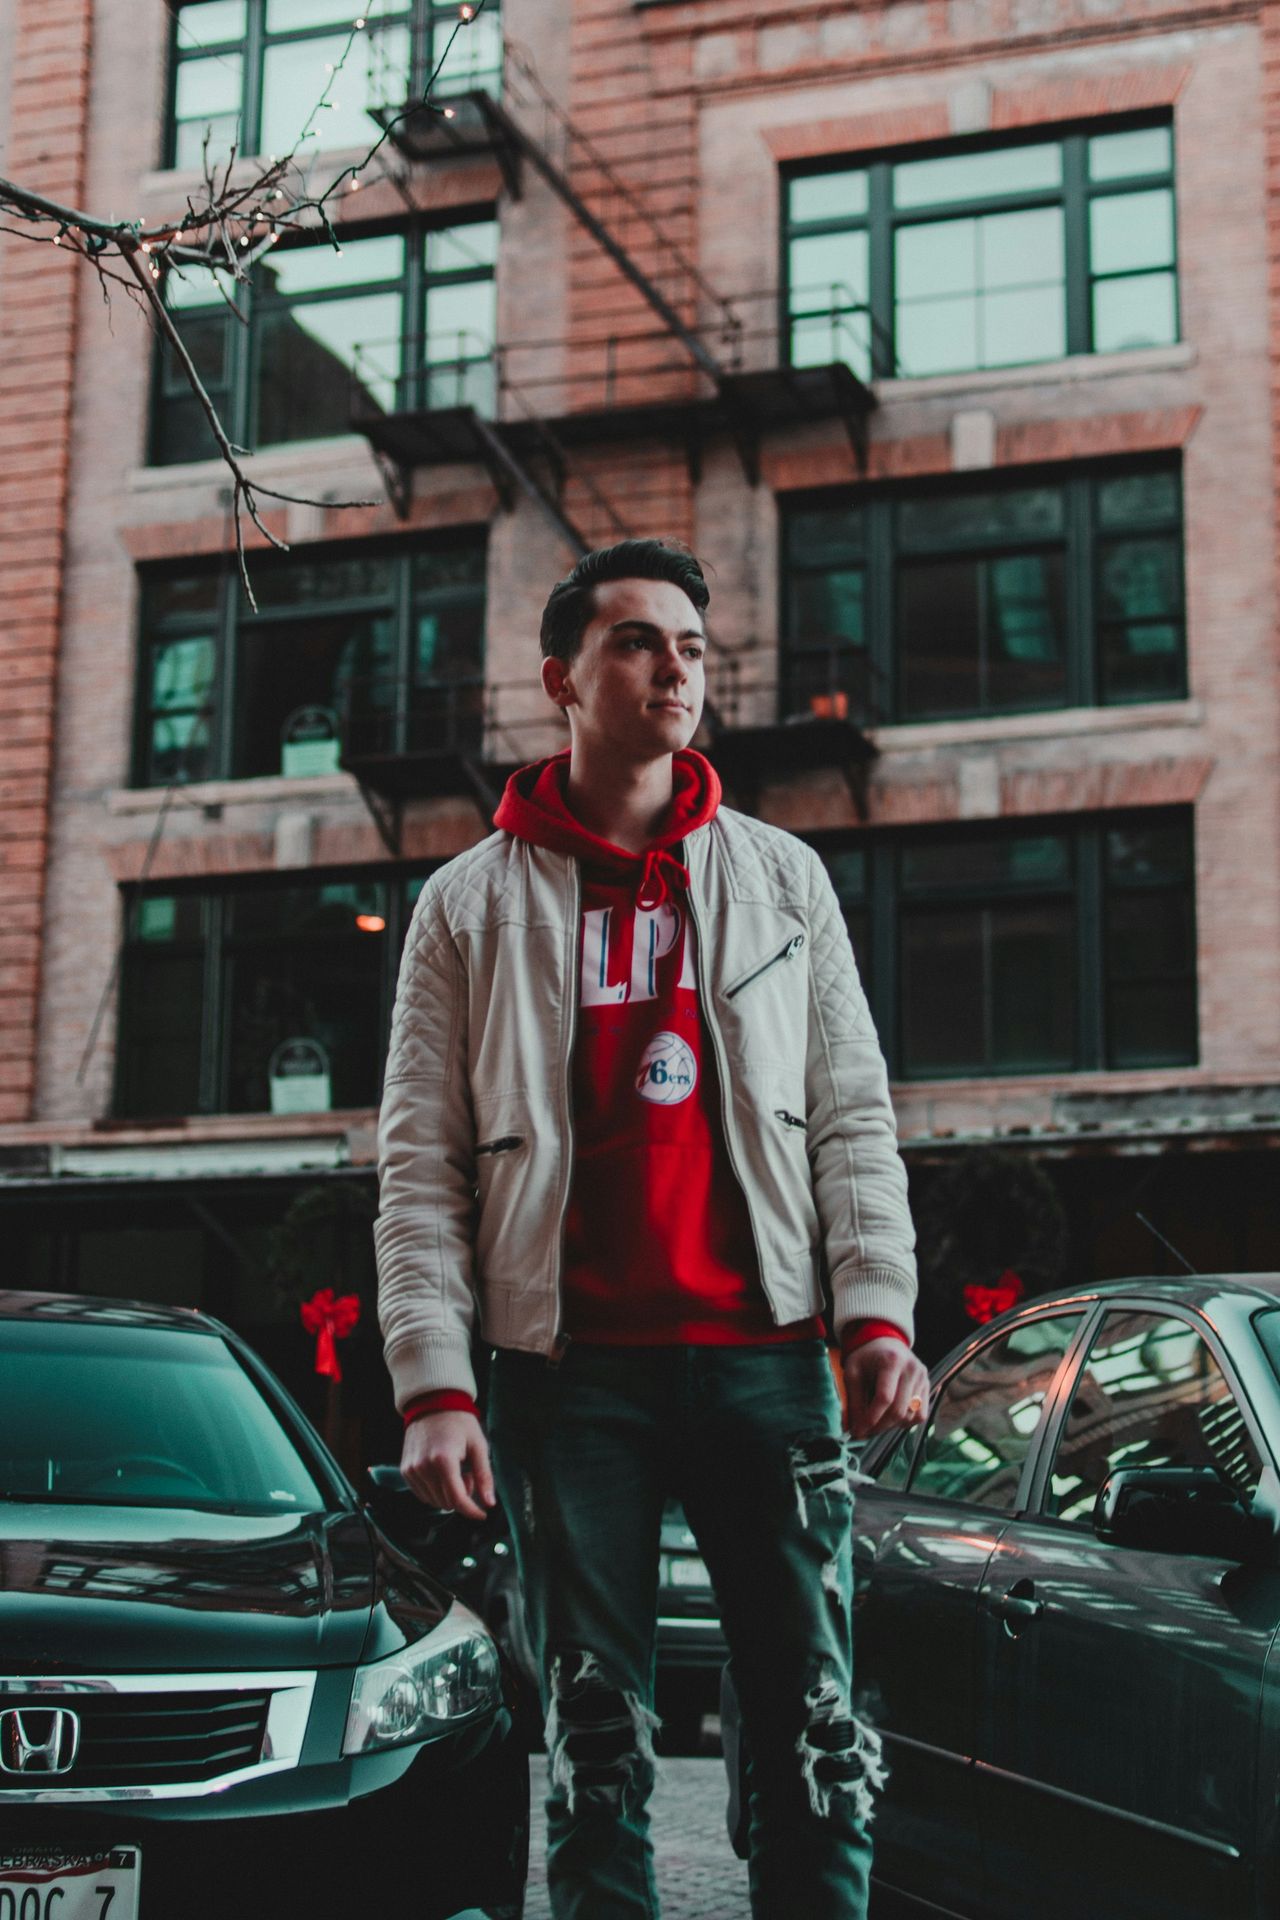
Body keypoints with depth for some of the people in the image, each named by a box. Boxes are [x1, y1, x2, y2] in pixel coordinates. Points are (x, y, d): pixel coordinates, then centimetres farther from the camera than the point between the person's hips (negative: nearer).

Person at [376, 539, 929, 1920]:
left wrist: (878, 1312, -4)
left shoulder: (781, 878, 13)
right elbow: (420, 1167, 2)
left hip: (763, 1353, 1)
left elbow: (852, 1118, 9)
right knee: (595, 1740, 5)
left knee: (816, 1727, 1)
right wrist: (434, 1382, -8)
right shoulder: (470, 903, 8)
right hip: (567, 1367, -1)